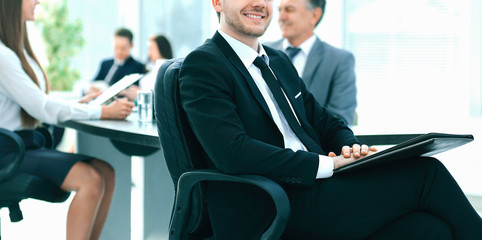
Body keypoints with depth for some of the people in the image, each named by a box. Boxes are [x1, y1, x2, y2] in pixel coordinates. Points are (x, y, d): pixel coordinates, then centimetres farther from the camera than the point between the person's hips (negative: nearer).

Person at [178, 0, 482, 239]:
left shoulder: (280, 61, 21)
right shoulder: (203, 65, -4)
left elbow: (326, 123, 25)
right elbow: (231, 152, -17)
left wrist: (350, 147, 0)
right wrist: (326, 164, -17)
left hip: (317, 193, 8)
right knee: (424, 173, -17)